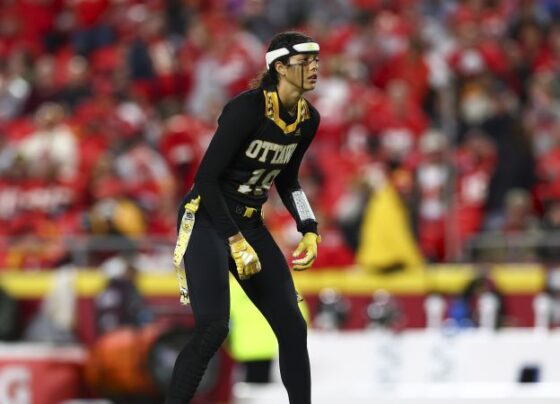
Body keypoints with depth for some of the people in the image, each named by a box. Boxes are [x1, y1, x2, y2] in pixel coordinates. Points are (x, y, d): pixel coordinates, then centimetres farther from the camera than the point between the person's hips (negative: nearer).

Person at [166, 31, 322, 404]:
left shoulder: (308, 119, 1)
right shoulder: (247, 108, -21)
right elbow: (206, 178, -21)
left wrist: (309, 230, 6)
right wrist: (235, 242, -23)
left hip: (250, 224, 7)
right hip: (206, 220, -7)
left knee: (292, 326, 3)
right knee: (214, 327, -20)